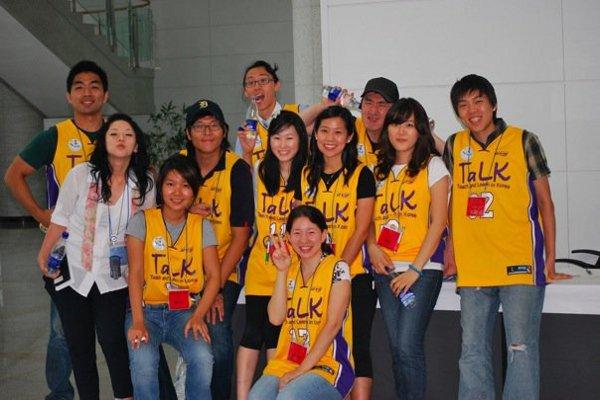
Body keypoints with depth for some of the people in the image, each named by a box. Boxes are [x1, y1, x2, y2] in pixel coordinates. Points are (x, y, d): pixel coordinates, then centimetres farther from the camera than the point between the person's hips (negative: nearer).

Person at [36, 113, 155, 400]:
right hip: (74, 274, 0)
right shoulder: (81, 175, -8)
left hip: (115, 279, 0)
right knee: (79, 347, 8)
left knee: (112, 341, -11)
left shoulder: (144, 184, -3)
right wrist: (43, 257, 1)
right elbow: (59, 220, 0)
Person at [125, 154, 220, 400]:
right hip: (147, 309, -1)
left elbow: (213, 275, 1)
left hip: (186, 311, 1)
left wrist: (198, 316, -15)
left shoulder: (202, 226, 7)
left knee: (202, 357, -28)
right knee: (143, 360, -30)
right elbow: (136, 273, -7)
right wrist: (137, 322, -19)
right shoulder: (142, 221, 2)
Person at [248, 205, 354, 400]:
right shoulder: (290, 269, 13)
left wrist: (300, 371, -16)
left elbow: (333, 324, -11)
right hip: (286, 363, 4)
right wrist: (282, 271, -4)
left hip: (326, 364, -4)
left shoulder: (337, 268, -2)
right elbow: (275, 318, 1)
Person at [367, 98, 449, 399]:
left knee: (408, 346, -11)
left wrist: (415, 268, -13)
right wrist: (372, 245, -5)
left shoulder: (432, 166, 0)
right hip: (386, 271, 5)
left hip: (422, 268, -5)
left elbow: (438, 221, -6)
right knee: (396, 348, 6)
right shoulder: (380, 170, 14)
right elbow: (371, 218, 17)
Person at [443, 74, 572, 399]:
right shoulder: (454, 146, 9)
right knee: (472, 351, 8)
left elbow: (545, 202, 3)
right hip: (472, 268, 4)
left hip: (520, 264, -3)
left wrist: (550, 262, 0)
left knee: (521, 348, -4)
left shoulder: (523, 141, 0)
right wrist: (451, 248, 9)